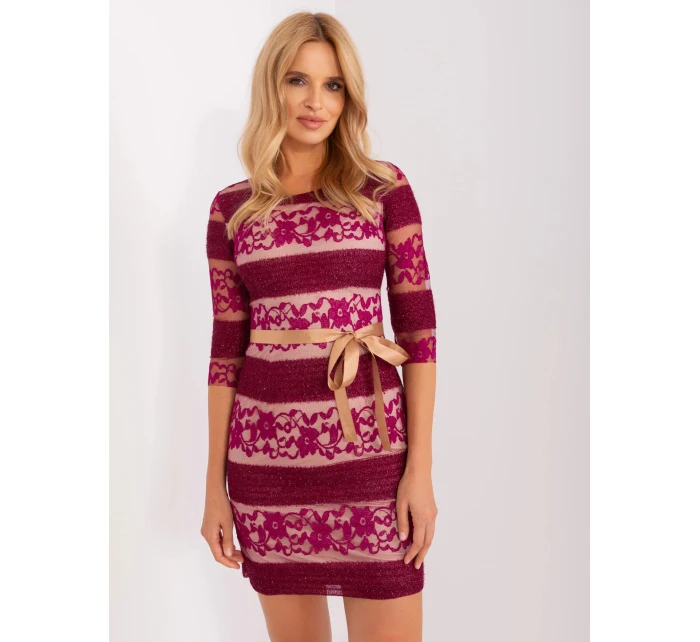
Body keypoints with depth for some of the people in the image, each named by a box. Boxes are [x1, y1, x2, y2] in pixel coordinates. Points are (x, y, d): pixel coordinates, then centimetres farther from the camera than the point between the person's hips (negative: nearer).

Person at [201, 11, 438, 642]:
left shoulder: (384, 189, 1)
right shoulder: (232, 208, 6)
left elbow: (418, 331, -2)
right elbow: (226, 349, 7)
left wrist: (421, 469, -7)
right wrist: (215, 483, 5)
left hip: (368, 447, -2)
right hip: (266, 454, 2)